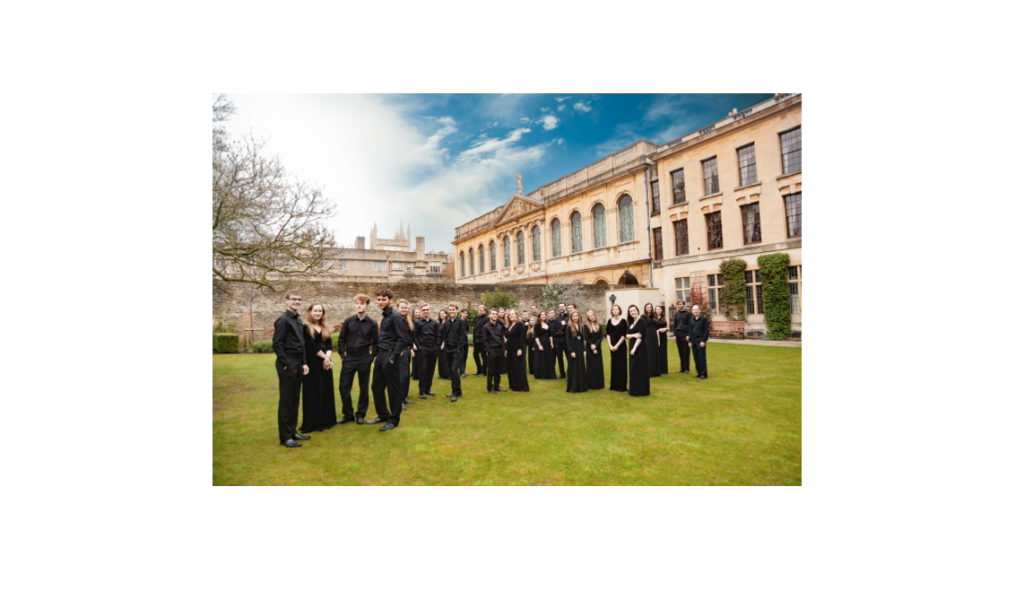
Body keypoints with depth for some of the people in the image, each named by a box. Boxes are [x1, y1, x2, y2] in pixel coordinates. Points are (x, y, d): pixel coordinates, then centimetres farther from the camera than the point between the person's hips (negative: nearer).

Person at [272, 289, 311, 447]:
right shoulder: (283, 320, -11)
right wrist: (285, 364, -16)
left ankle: (292, 431, 24)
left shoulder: (298, 320, 14)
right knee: (286, 400, 0)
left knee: (294, 400, 14)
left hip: (298, 363, 8)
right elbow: (277, 344, -16)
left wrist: (304, 363, 10)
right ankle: (285, 436, 9)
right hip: (287, 364, -8)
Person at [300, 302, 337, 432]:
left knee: (326, 390, 8)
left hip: (325, 362, 6)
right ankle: (313, 422, 7)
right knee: (314, 391, -2)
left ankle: (326, 419, 17)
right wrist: (324, 356, -11)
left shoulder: (325, 328, 15)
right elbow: (311, 346, -11)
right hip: (312, 363, -6)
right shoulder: (306, 328, -4)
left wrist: (327, 357, -10)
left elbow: (329, 344, 7)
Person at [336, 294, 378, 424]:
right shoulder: (348, 321, 0)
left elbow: (375, 343, 2)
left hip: (364, 359, -1)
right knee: (343, 386, 4)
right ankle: (347, 413, 20)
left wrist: (371, 357, -6)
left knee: (364, 387, 7)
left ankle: (361, 414, 21)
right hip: (349, 358, 1)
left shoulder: (372, 324, -2)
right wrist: (342, 355, -1)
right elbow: (341, 339, 5)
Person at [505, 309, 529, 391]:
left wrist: (520, 349, -23)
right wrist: (506, 349, 14)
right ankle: (513, 385, 21)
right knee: (511, 368, 11)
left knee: (519, 368, -3)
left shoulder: (520, 324, -11)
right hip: (510, 350, 8)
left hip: (517, 350, -8)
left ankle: (521, 386, 5)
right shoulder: (510, 326, 14)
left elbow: (523, 337, -18)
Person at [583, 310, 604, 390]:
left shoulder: (599, 326, 5)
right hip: (590, 349, -3)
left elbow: (601, 337, -2)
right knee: (591, 366, 1)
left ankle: (599, 384, 15)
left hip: (598, 348, 3)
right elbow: (586, 338, -9)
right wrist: (592, 348, -12)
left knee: (599, 366, 5)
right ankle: (591, 384, 8)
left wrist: (595, 345, -15)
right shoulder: (586, 326, -5)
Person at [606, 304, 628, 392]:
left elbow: (624, 335, -9)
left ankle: (622, 385, 7)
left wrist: (617, 345, -12)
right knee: (614, 365, 10)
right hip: (612, 347, 4)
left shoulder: (623, 321, -7)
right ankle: (614, 384, 18)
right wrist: (610, 345, -4)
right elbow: (607, 334, 7)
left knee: (621, 365, 0)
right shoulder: (610, 321, 5)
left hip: (621, 346, -4)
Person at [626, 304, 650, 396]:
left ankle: (641, 390, 3)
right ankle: (634, 389, 19)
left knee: (639, 368, -5)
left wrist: (634, 348, -21)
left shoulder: (641, 321, -11)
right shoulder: (632, 322, 13)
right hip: (632, 347, 9)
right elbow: (627, 335, 7)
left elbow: (641, 336, -18)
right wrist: (633, 335, -15)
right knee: (633, 368, 12)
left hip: (639, 347, -9)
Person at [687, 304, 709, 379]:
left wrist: (703, 341, -13)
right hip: (694, 340, 5)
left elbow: (706, 331, -7)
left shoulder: (704, 319, -4)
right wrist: (690, 341, 8)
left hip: (701, 340, -5)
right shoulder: (691, 320, 12)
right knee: (696, 357, 7)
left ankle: (703, 374, 3)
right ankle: (698, 372, 15)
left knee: (702, 357, -3)